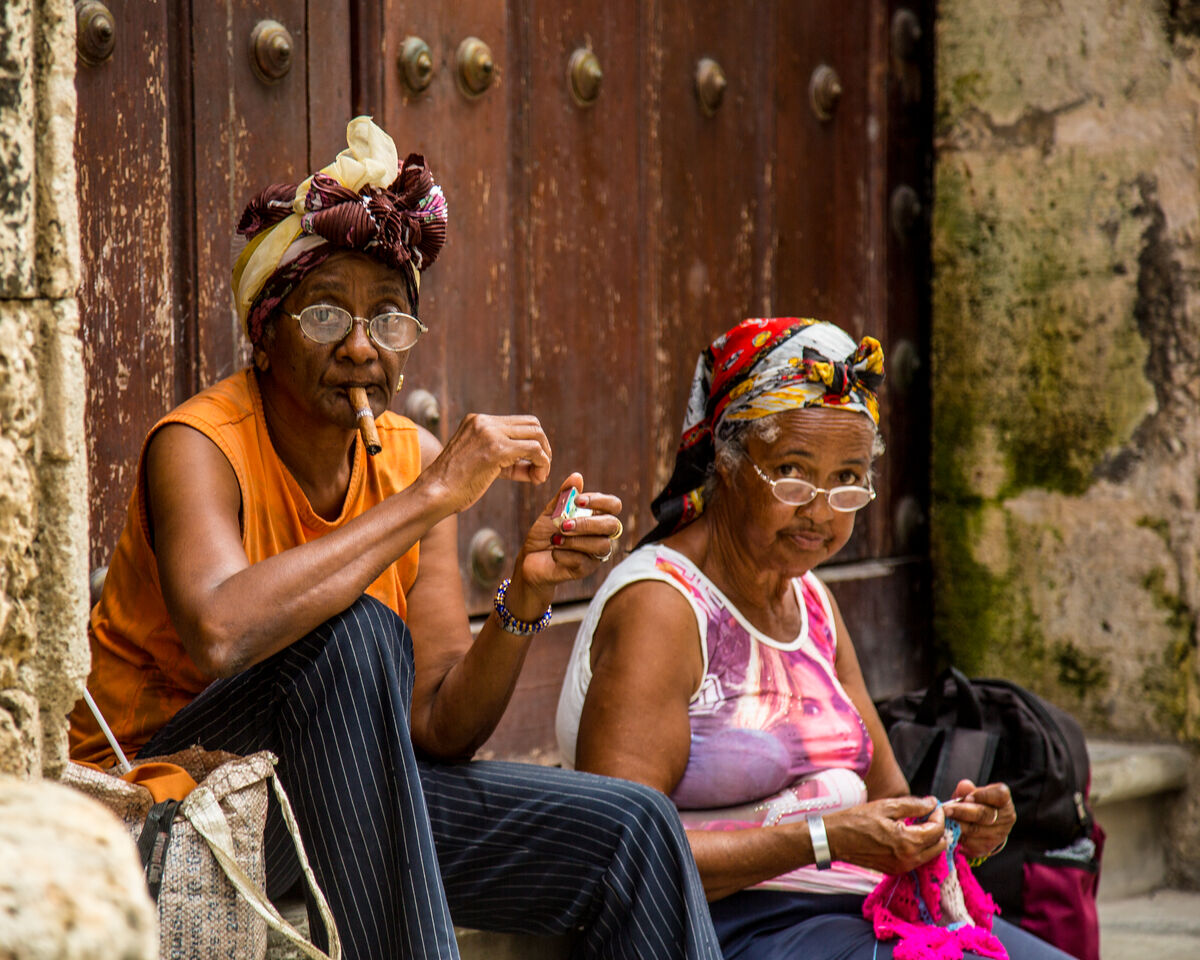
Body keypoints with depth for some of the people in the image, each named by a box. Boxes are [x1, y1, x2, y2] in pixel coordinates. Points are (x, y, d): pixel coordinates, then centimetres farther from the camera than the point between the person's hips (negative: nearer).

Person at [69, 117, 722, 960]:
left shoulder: (414, 459, 1)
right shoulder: (200, 446, -17)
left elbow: (440, 729, -1)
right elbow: (220, 631, -40)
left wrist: (526, 597, -19)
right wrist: (432, 500, -34)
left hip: (347, 802, 6)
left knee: (635, 832, -8)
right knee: (354, 632, -32)